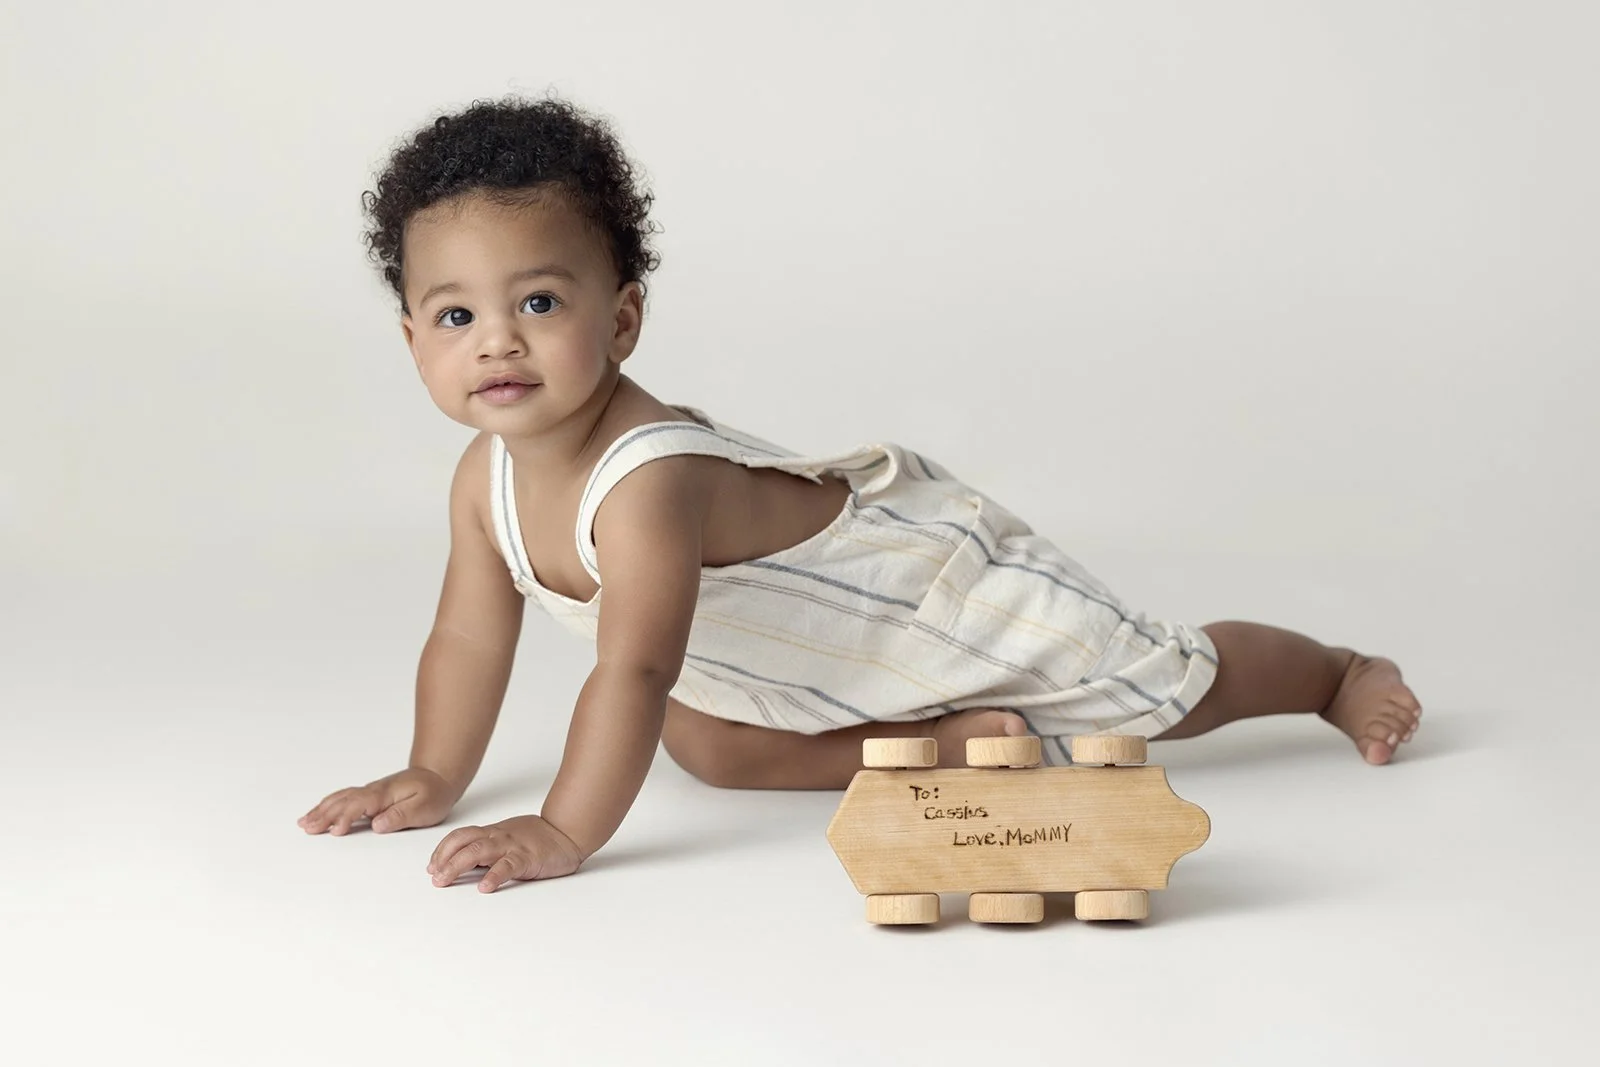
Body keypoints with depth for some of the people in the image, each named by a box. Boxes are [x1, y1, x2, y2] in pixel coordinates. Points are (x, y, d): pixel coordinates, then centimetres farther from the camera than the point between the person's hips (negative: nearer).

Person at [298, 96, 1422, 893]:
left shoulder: (651, 479, -40)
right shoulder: (487, 478, -13)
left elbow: (632, 670, -45)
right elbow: (469, 639, 2)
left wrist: (566, 834, -46)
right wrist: (435, 777, 1)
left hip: (943, 579, -8)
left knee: (1166, 688, 6)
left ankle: (1342, 675, 34)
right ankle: (944, 740, 7)